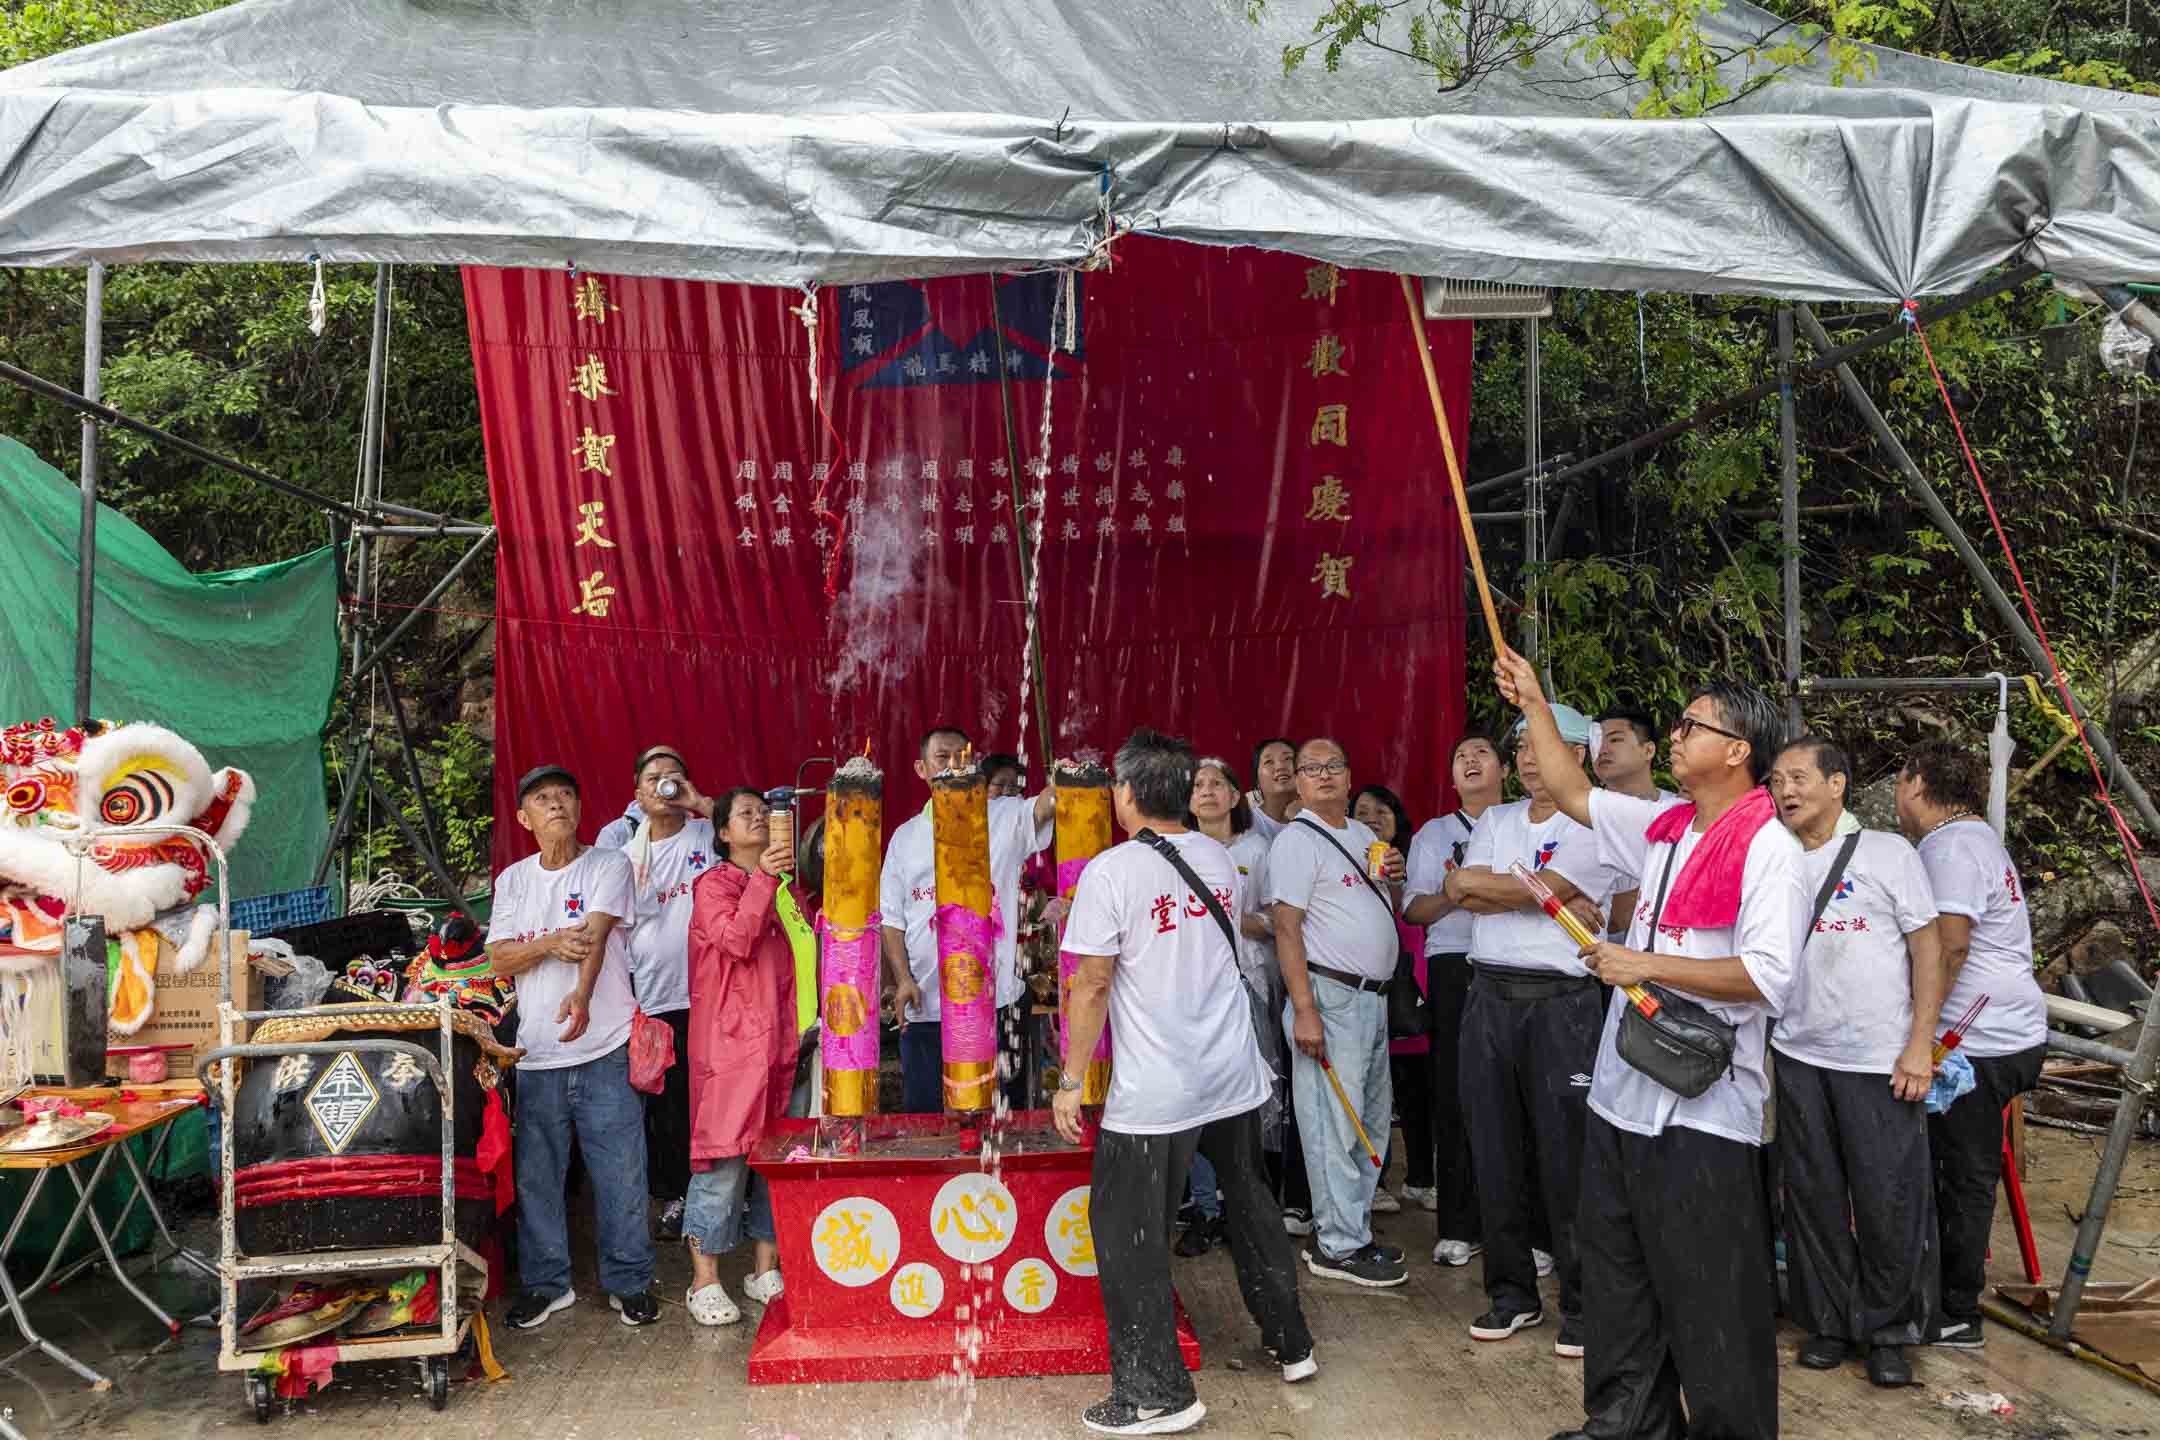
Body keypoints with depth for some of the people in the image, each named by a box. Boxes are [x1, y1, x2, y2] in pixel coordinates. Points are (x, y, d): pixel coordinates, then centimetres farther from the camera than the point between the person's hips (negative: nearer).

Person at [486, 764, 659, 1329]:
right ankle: (546, 1283, 25)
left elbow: (596, 934, -18)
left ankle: (629, 1282, 16)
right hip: (537, 1054, 3)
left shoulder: (609, 865, -1)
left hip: (605, 1049, -3)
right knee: (536, 1175, 9)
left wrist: (582, 995, -35)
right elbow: (498, 959, 2)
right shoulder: (513, 881, 10)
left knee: (620, 1172, 1)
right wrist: (550, 945, -19)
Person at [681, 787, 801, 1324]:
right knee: (725, 1156, -6)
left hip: (780, 1039, 6)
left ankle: (765, 1271, 17)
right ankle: (704, 1283, 2)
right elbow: (735, 942, -16)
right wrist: (763, 879, -19)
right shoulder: (713, 885, 0)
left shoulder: (784, 887, 19)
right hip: (730, 1039, -6)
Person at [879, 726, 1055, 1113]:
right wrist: (903, 979, -4)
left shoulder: (1003, 817, 2)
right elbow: (890, 917, 8)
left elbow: (1046, 803, -18)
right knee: (923, 1110, 10)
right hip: (925, 1004, 2)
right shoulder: (906, 836, 9)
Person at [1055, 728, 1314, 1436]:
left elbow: (1092, 986, -14)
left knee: (1128, 1233, 5)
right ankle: (1291, 1344, 35)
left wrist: (1071, 1081, -6)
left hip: (1153, 1093, -7)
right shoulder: (1219, 859, 5)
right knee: (1249, 1205, 22)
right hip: (1236, 1078, 7)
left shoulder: (1109, 872, -14)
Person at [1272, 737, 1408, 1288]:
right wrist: (1304, 1011, -21)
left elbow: (1388, 911, 28)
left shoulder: (1363, 835, 16)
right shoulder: (1296, 840, -8)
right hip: (1330, 994, -9)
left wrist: (1394, 878, 5)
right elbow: (1287, 930, -14)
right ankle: (1339, 1247, 3)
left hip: (1374, 997, 9)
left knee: (1373, 1119, 14)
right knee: (1334, 1124, -5)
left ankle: (1350, 1227, 24)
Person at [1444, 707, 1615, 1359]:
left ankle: (1581, 1302, 9)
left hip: (1561, 1001, -5)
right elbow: (1462, 895, -2)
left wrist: (1477, 882, 0)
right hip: (1489, 995, 5)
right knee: (1495, 1151, 9)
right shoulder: (1495, 820, 15)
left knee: (1566, 1154, -3)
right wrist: (1555, 901, -9)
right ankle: (1512, 1292, 21)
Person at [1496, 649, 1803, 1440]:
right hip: (1622, 1093, 9)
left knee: (1709, 1293, 2)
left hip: (1703, 1107, -8)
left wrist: (1646, 965, -20)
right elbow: (1571, 793, 22)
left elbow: (1768, 975, -23)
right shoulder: (1662, 828, 9)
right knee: (1617, 1272, 19)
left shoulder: (1768, 848, -14)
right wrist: (1535, 704, 21)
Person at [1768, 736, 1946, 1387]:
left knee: (1887, 1200, 1)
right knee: (1812, 1195, 8)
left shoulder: (1888, 853, 0)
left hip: (1878, 1061, -3)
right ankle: (1827, 1323, 23)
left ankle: (1888, 1333, 18)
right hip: (1798, 1056, 3)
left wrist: (1921, 1044, -8)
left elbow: (1928, 949, -1)